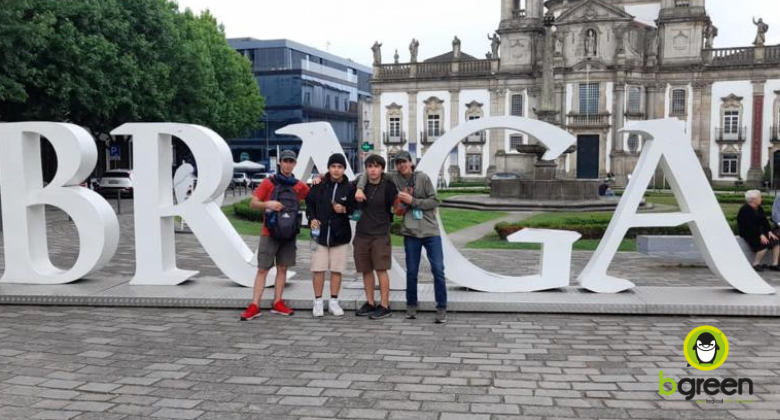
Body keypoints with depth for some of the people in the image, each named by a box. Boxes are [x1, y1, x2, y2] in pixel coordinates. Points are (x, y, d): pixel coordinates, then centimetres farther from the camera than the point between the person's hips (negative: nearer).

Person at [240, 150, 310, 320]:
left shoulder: (299, 186, 7)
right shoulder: (268, 182, 0)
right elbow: (253, 203, -2)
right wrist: (267, 204, -21)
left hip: (288, 234, 3)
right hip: (269, 233, -3)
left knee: (282, 268, 7)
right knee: (262, 269, -3)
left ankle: (277, 303, 15)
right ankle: (254, 306, -2)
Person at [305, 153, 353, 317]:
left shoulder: (349, 188, -3)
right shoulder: (319, 184, -2)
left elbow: (355, 209, 3)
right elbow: (309, 202, 7)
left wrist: (344, 210, -15)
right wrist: (312, 218, -7)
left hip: (340, 234, 0)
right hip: (320, 232, 0)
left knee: (336, 270, 6)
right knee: (318, 269, 2)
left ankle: (333, 302, 19)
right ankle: (318, 302, 15)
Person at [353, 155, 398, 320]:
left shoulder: (388, 186, -5)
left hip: (380, 234, -4)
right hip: (361, 233, 4)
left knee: (381, 269, -4)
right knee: (366, 270, 9)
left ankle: (384, 306, 2)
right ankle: (370, 303, 20)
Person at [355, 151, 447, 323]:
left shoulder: (423, 177, -3)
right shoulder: (394, 178, 2)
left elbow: (435, 201, -5)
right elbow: (367, 174, 5)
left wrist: (413, 201, -14)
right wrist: (360, 188, -13)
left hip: (431, 231, -1)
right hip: (410, 232, 1)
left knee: (438, 270, -2)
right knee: (412, 271, 7)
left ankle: (441, 308, 6)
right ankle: (411, 305, 22)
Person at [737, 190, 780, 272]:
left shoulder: (759, 209, 14)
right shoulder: (745, 210, -14)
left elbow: (765, 221, 10)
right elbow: (750, 226, -22)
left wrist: (769, 231, -7)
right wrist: (761, 235, -28)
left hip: (761, 232, 9)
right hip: (748, 234, -9)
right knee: (764, 244, -29)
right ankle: (755, 264, -16)